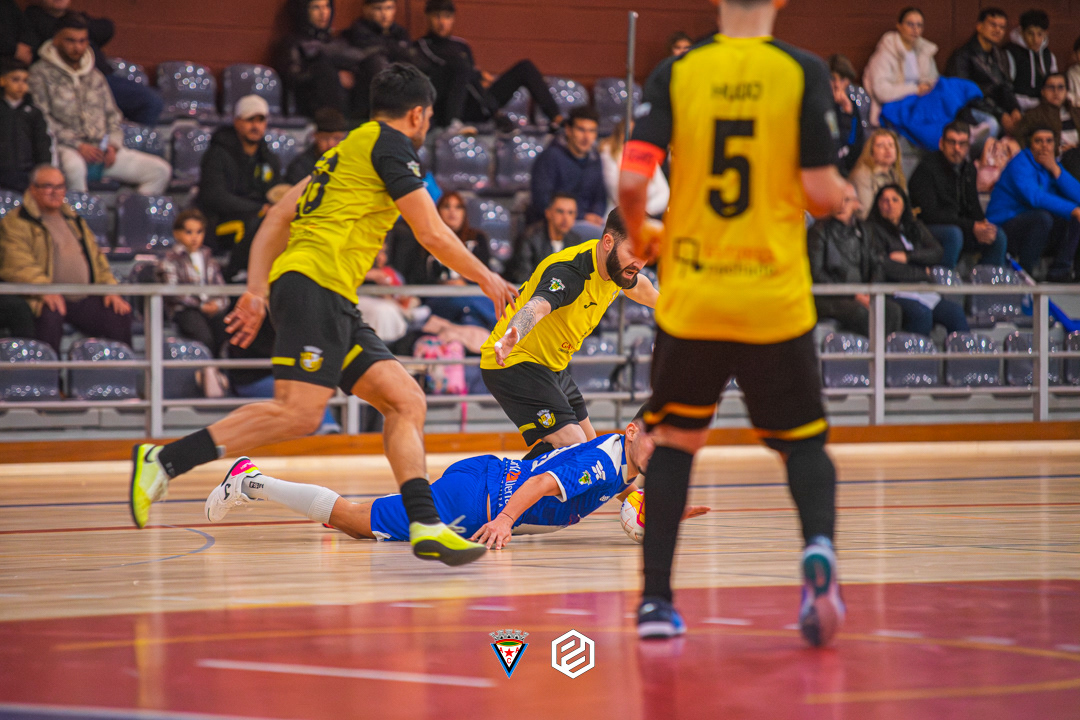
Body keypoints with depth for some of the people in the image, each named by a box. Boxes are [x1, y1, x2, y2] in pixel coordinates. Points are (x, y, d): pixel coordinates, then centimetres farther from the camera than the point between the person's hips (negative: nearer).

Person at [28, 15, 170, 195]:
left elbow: (112, 115, 22)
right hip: (65, 148, -6)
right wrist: (78, 146, -16)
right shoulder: (41, 72, 4)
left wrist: (113, 145, 0)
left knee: (161, 170, -11)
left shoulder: (95, 76, 23)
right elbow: (41, 120, -6)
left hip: (102, 149, 6)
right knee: (73, 166, -44)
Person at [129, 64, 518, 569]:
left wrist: (256, 290, 18)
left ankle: (425, 527, -6)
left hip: (332, 301, 10)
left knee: (406, 401, 3)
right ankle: (163, 462, -24)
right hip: (314, 282, -10)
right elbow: (432, 234, -1)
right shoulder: (389, 143, 2)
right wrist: (486, 278, 12)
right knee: (299, 413, -23)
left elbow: (277, 219, 23)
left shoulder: (350, 148, 27)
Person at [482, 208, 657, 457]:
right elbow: (536, 307, -52)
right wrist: (513, 336, -74)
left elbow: (638, 287, 25)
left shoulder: (617, 265, -2)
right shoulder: (569, 272, -30)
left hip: (553, 367, 10)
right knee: (573, 447, -25)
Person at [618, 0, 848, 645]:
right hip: (777, 300, -1)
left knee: (675, 439, 19)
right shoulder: (803, 73, -4)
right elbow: (823, 194, -8)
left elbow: (631, 181, -9)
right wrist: (839, 195, 16)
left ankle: (656, 598, 9)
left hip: (690, 299, 1)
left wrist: (640, 237, 12)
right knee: (803, 440, 13)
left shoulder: (676, 74, -1)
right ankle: (819, 545, -18)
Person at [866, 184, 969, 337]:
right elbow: (886, 267, -8)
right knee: (921, 313, -36)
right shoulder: (874, 229, 4)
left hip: (925, 292, 5)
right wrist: (920, 273, 1)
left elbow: (937, 252, 10)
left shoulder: (916, 228, 25)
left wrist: (908, 256, -5)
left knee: (956, 312, -22)